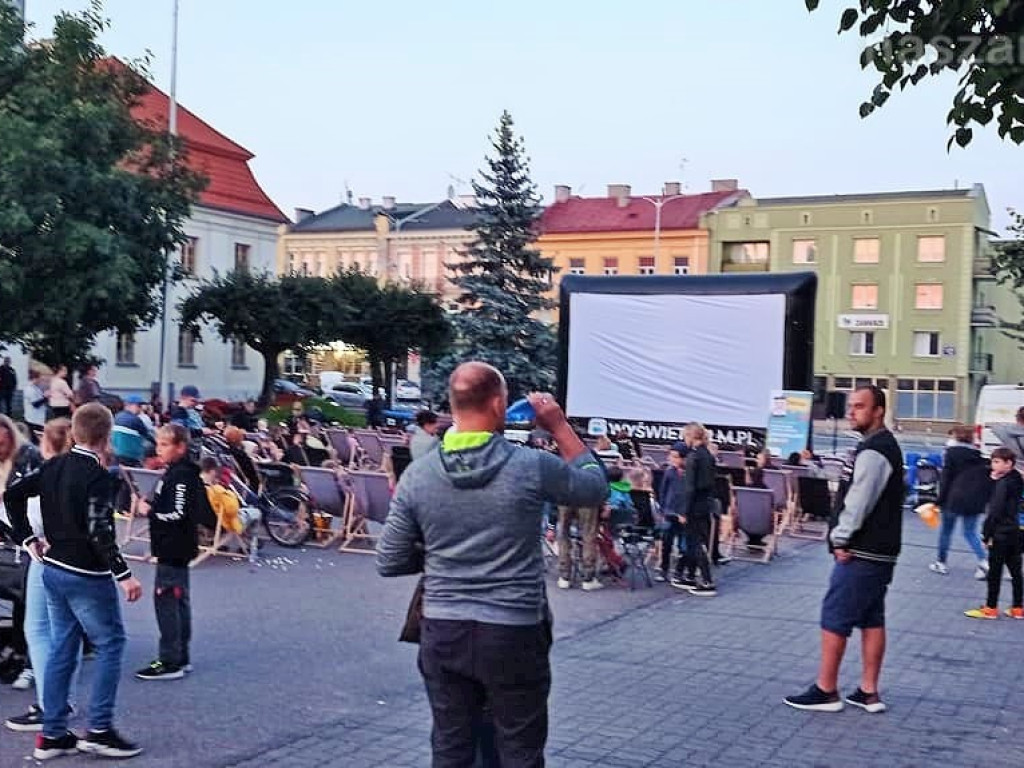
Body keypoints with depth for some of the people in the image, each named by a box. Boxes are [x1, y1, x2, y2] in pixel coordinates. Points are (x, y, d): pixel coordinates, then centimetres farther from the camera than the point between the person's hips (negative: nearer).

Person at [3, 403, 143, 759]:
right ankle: (99, 730, 2)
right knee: (111, 643, 3)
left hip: (54, 569, 8)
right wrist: (124, 575, -23)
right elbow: (99, 532, -25)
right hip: (87, 575, -8)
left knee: (61, 649, 13)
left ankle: (52, 735, 16)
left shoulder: (54, 466, 5)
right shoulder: (98, 476, -18)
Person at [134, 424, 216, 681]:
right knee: (179, 601, 14)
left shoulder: (182, 475, -17)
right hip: (174, 549, 11)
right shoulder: (175, 472, 14)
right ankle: (181, 657, 22)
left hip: (174, 551, -11)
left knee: (166, 601, -8)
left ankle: (170, 662, -4)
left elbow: (178, 514, -23)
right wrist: (151, 508, 8)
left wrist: (149, 511, -14)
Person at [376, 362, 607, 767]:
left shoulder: (418, 474, -4)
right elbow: (595, 487, 8)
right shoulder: (532, 467, -11)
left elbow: (390, 563, 1)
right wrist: (559, 426, 11)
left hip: (443, 631, 3)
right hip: (514, 633, -3)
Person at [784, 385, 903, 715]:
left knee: (834, 618, -3)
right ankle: (869, 692, 16)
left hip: (861, 553, -10)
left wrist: (841, 539, -15)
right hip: (880, 552, 10)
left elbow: (858, 502, -23)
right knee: (872, 619, 11)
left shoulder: (873, 450, -17)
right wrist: (844, 538, 13)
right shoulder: (885, 445, 16)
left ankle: (826, 691, 3)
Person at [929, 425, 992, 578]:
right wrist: (985, 500, 12)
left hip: (955, 498, -4)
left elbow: (945, 479, -6)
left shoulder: (952, 452, -3)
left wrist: (939, 501, -3)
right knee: (970, 532, 11)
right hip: (976, 500, 4)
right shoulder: (979, 454, 9)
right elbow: (987, 479, 7)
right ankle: (984, 561, -8)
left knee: (946, 529, 12)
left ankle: (941, 563, 19)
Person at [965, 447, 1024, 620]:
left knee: (994, 572, 0)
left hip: (1000, 534, -9)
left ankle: (990, 608, 6)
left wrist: (987, 534, -17)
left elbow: (995, 511, -20)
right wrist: (994, 481, -2)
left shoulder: (1002, 483, -16)